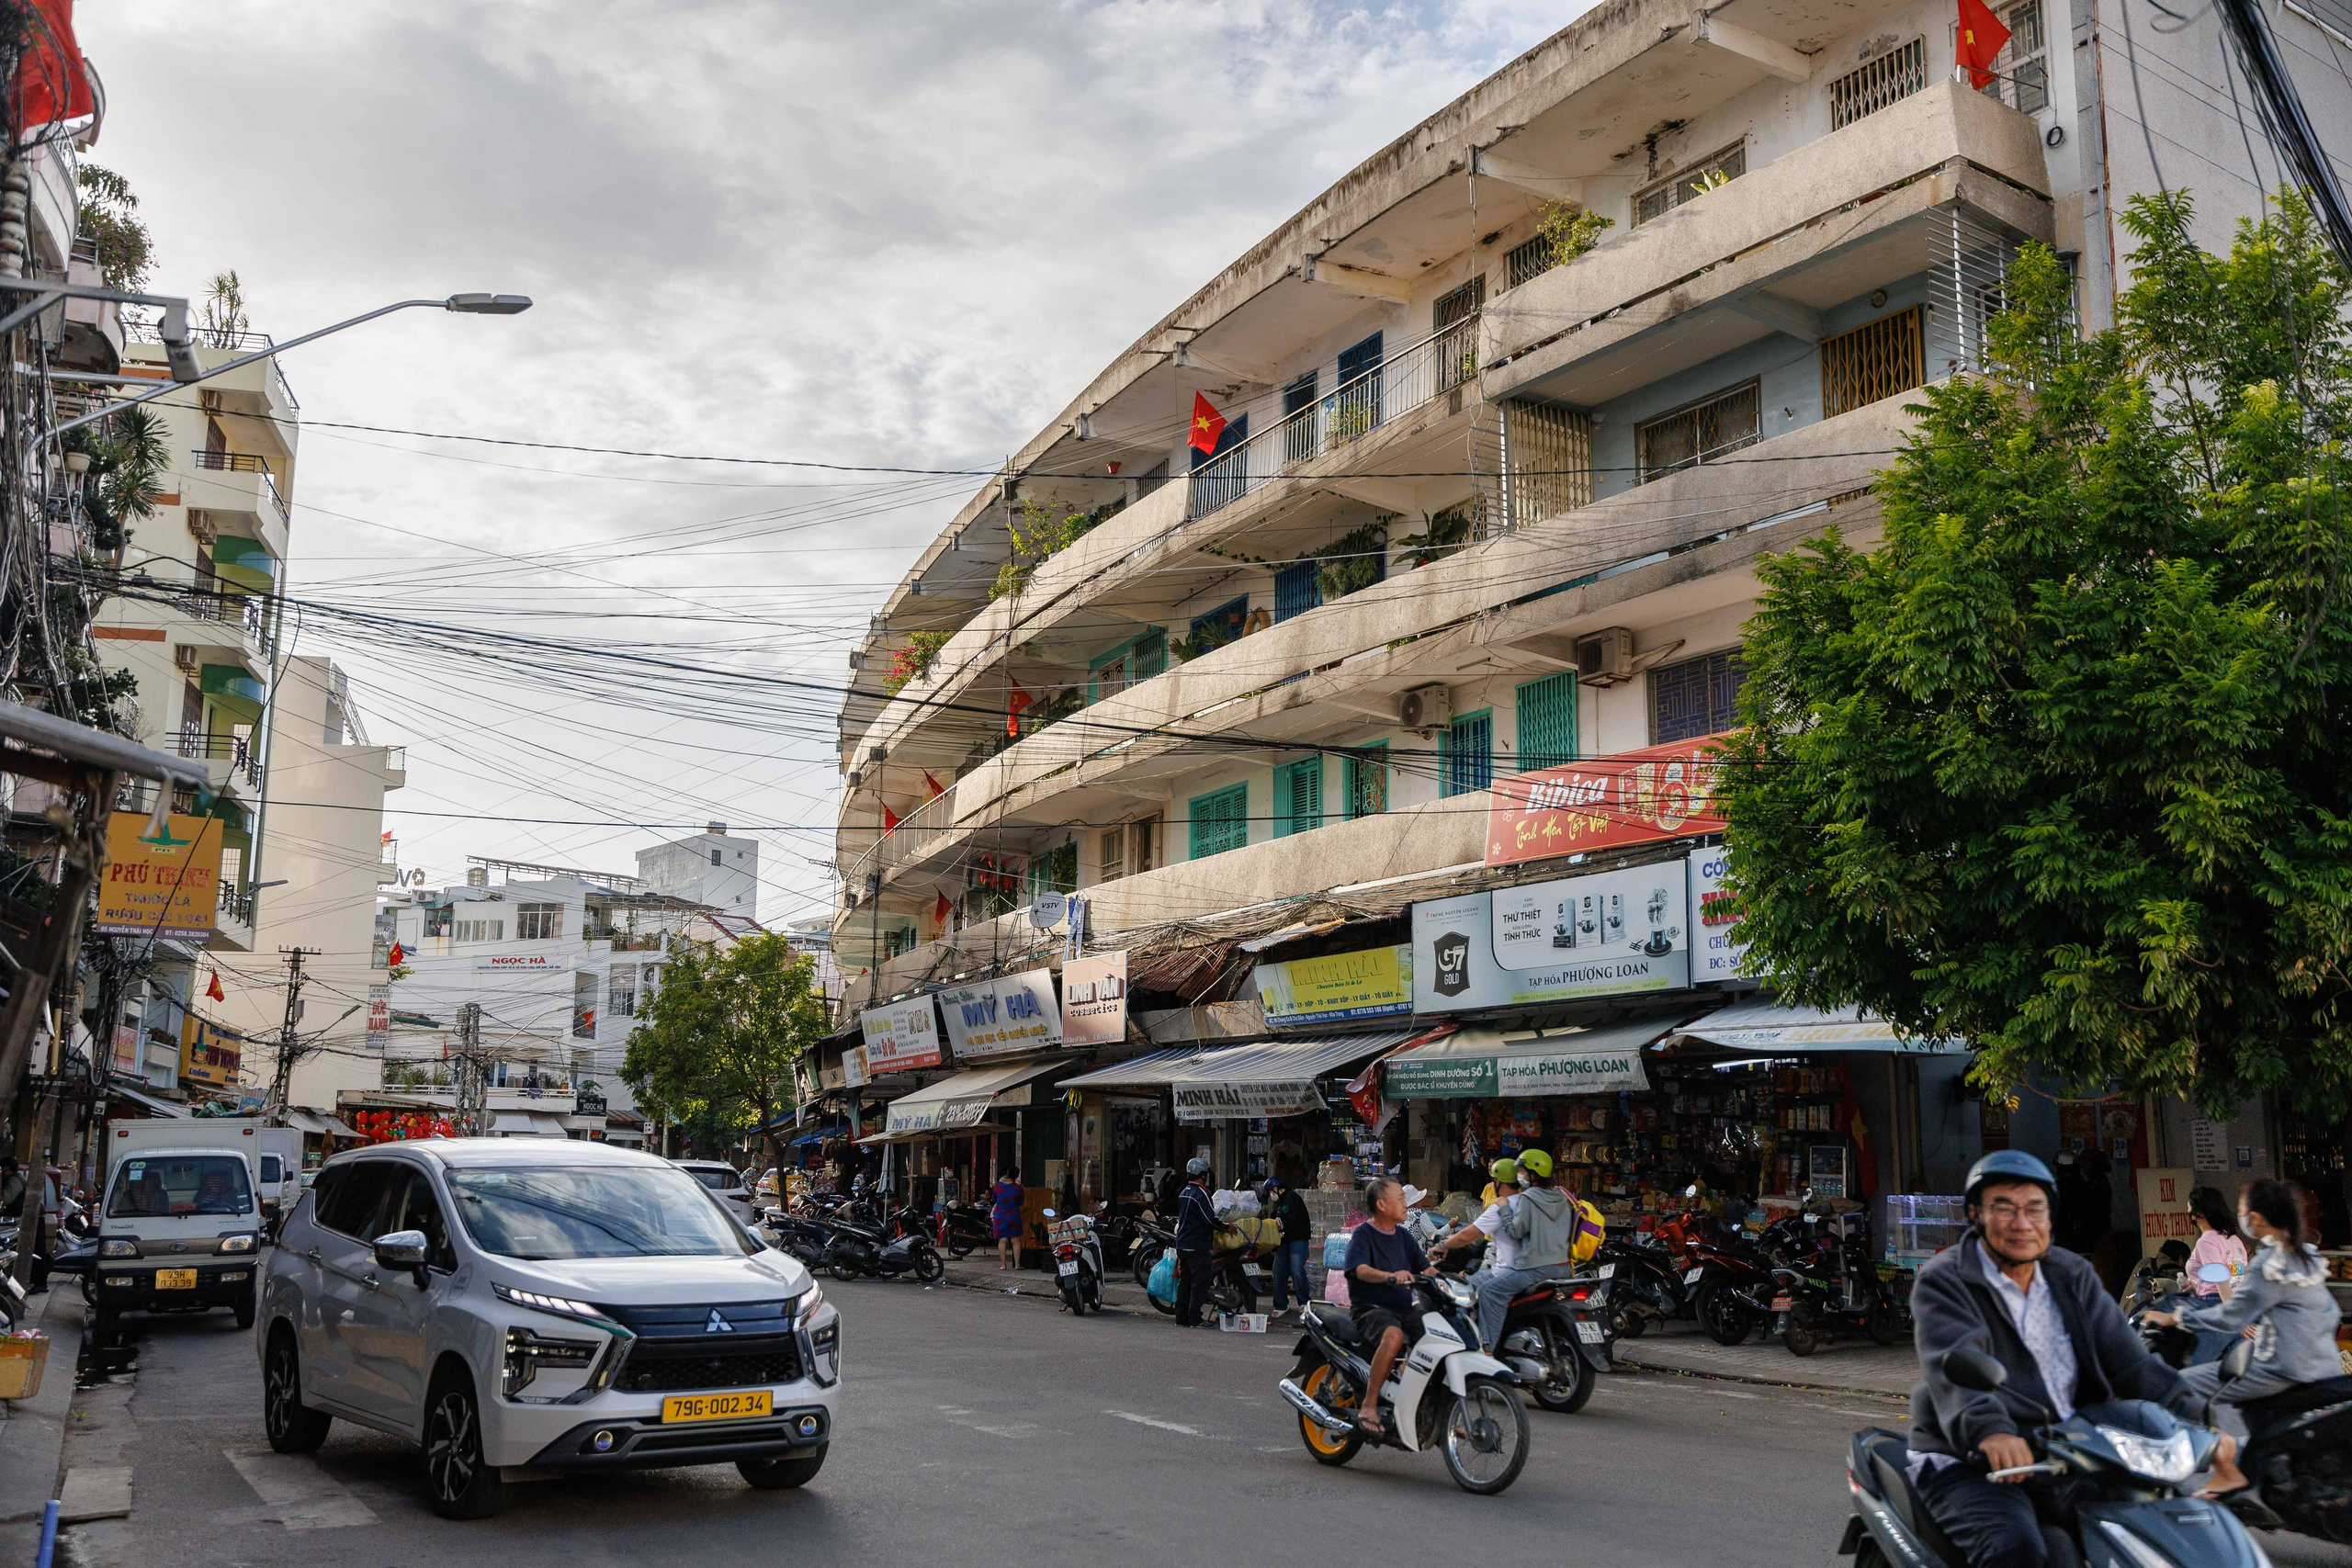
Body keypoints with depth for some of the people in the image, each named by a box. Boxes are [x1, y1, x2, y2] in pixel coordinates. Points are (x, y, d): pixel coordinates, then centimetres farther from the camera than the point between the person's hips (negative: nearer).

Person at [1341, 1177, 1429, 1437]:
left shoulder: (1403, 1236, 17)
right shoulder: (1362, 1234, -4)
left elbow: (1425, 1269, 14)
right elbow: (1361, 1270, -21)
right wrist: (1391, 1276, -39)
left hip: (1404, 1308, 7)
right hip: (1370, 1308, -7)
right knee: (1394, 1335, -37)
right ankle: (1368, 1406, -29)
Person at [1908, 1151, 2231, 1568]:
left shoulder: (2073, 1276, 13)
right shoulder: (1943, 1280, -7)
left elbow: (2127, 1358, 4)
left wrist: (2196, 1420, -12)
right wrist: (1989, 1430, -44)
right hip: (1970, 1464, -6)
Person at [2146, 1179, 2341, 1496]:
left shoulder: (2269, 1264, -18)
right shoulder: (2307, 1254, 8)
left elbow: (2229, 1319, -17)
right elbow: (2331, 1311, 18)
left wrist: (2174, 1318, -7)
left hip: (2285, 1371, -9)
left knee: (2186, 1385, -7)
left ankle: (2227, 1472, -5)